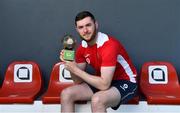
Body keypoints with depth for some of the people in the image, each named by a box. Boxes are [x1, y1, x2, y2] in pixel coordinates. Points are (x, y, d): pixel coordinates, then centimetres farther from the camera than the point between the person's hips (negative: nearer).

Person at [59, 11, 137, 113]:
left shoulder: (109, 45, -27)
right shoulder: (82, 47, -4)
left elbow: (104, 84, -32)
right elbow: (79, 81, 2)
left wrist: (76, 70, -28)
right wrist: (71, 66, -18)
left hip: (125, 83, -7)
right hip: (103, 81, 7)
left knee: (97, 100, -36)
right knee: (66, 94, -6)